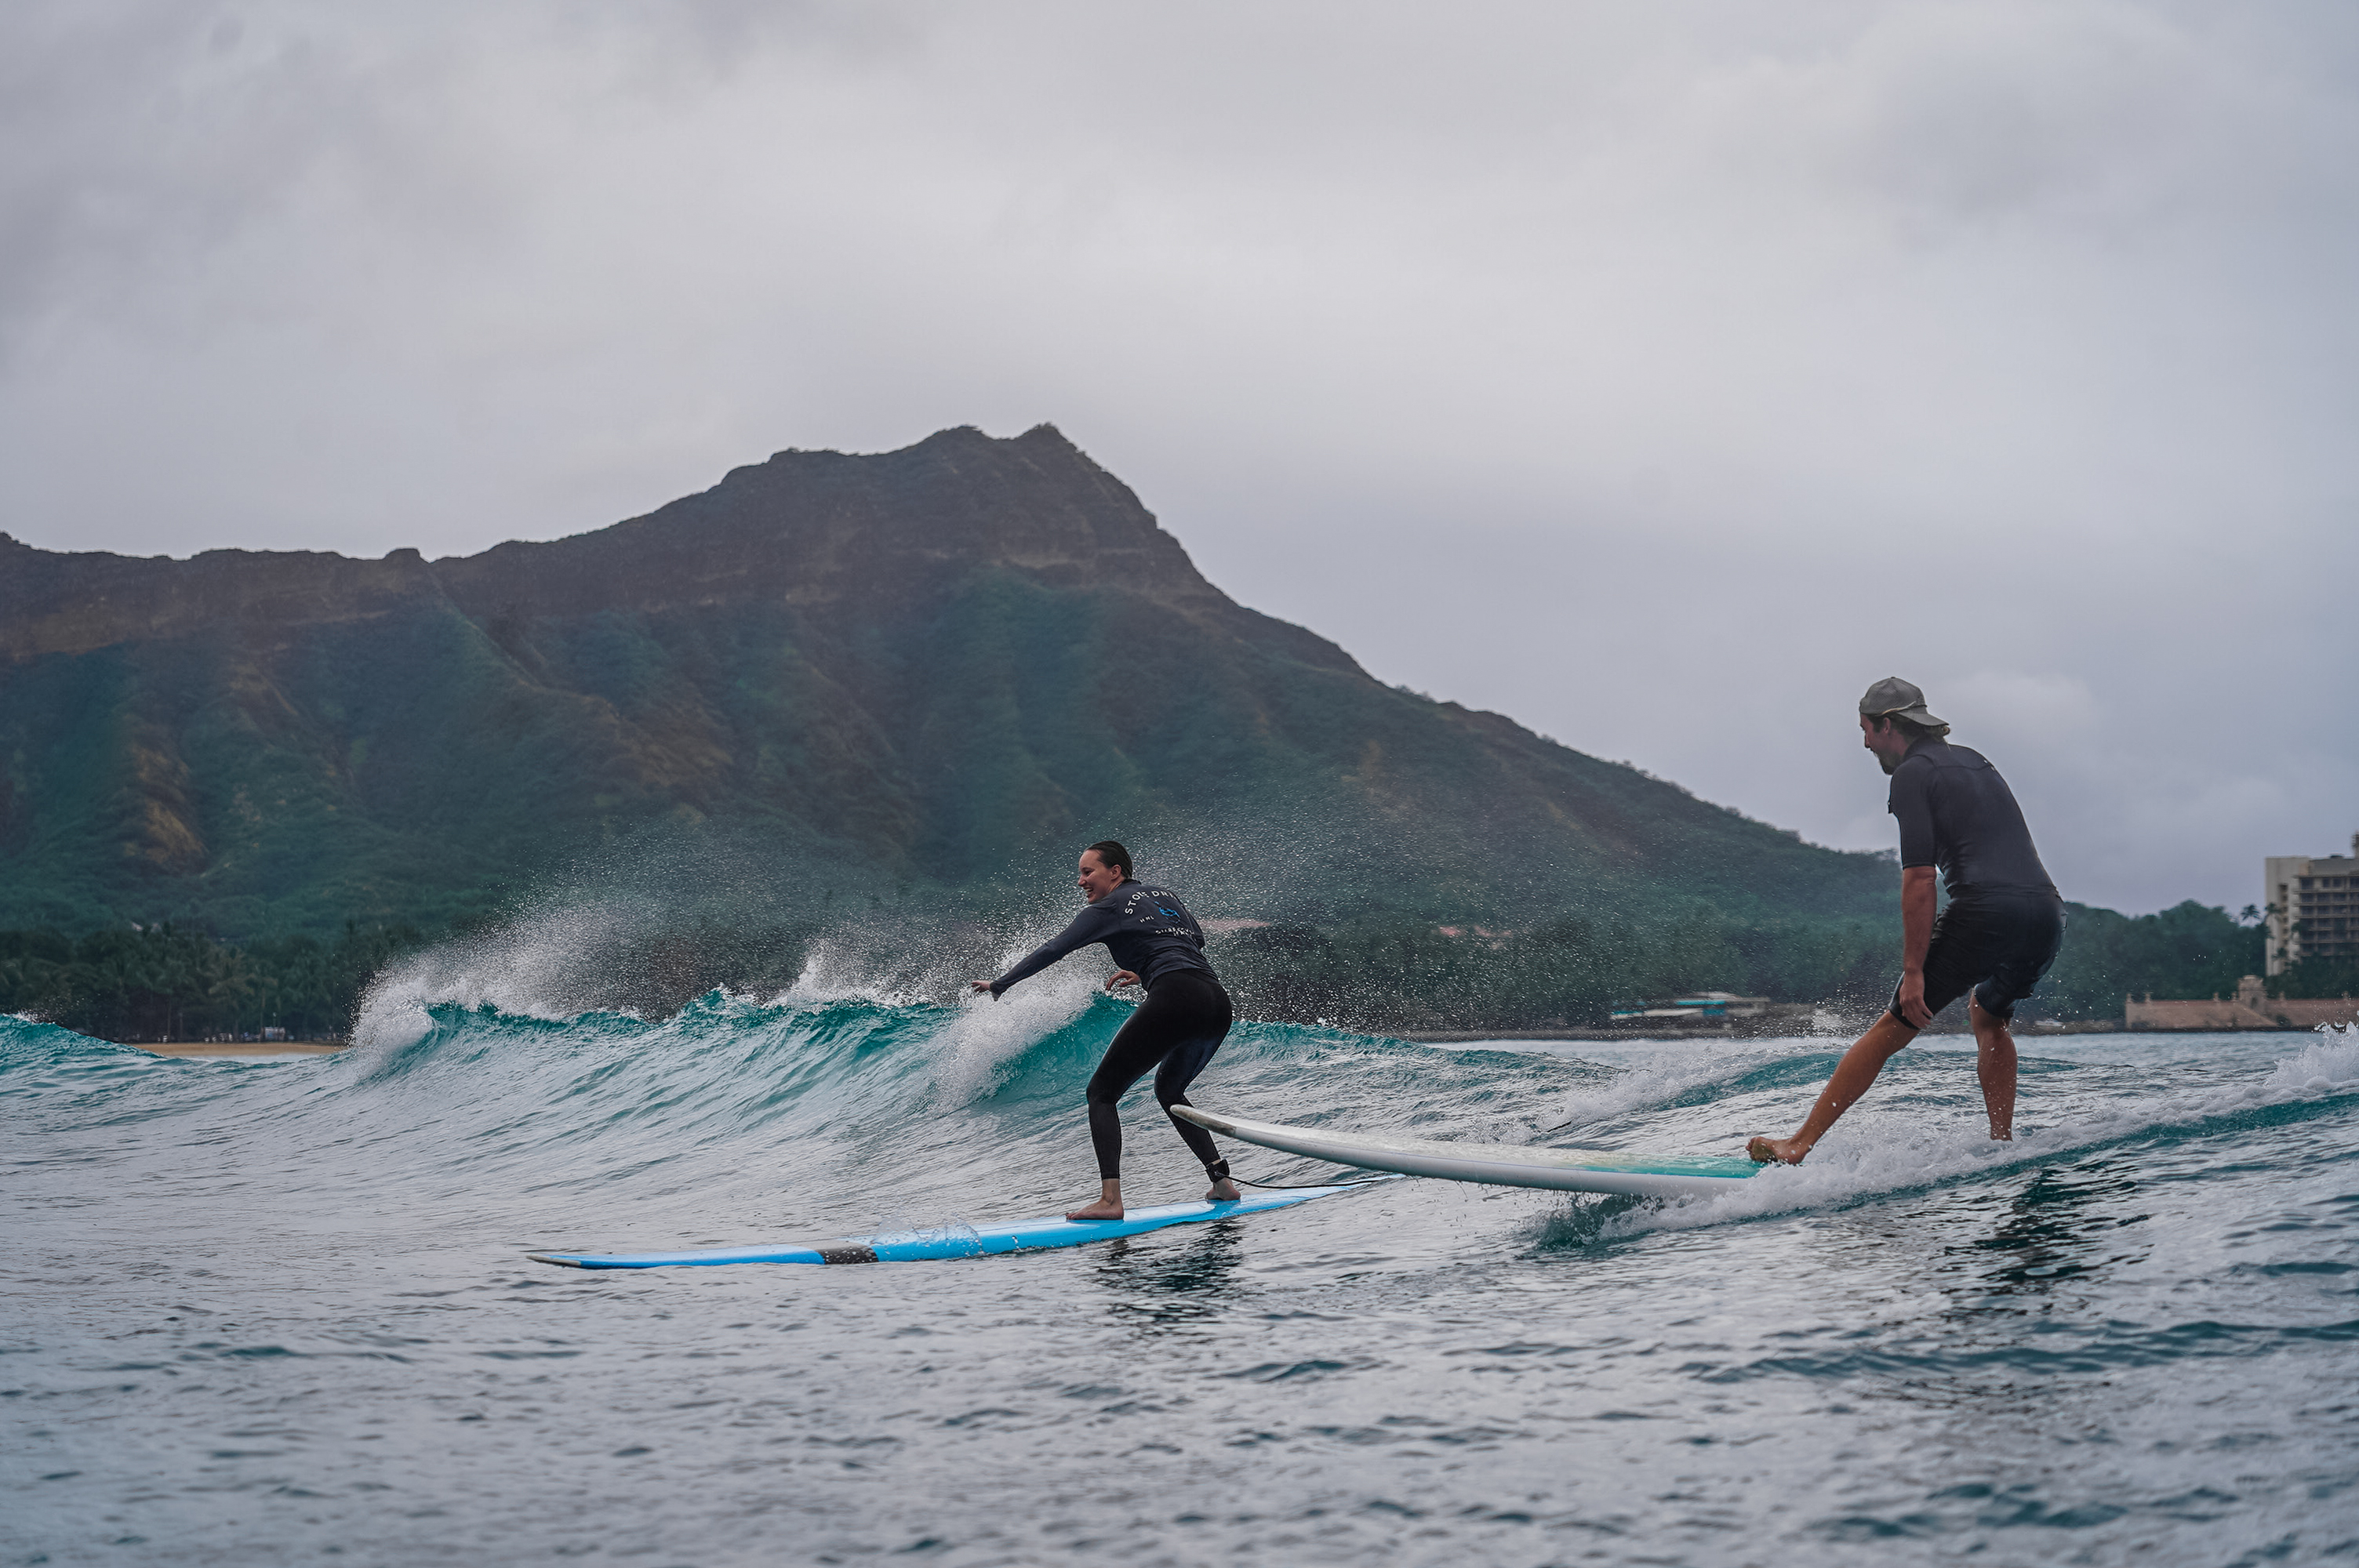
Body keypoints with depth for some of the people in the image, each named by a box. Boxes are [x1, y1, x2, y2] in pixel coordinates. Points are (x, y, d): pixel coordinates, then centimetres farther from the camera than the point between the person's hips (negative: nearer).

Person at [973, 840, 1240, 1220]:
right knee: (1169, 1091, 31)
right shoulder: (1164, 894, 27)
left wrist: (1000, 985, 11)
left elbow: (1054, 949, 3)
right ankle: (1222, 1179, 17)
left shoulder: (1110, 907, 7)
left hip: (1173, 1000, -8)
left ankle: (1110, 1199, -16)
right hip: (1218, 1003, 8)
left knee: (1102, 1092, 0)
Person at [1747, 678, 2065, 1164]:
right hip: (2048, 912, 7)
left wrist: (1913, 971, -11)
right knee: (1989, 1014, 33)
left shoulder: (1912, 773, 1)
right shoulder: (1974, 761, 26)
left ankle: (1799, 1145, 1)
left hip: (1986, 913, -7)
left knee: (1892, 1029, 0)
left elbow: (1919, 878, -9)